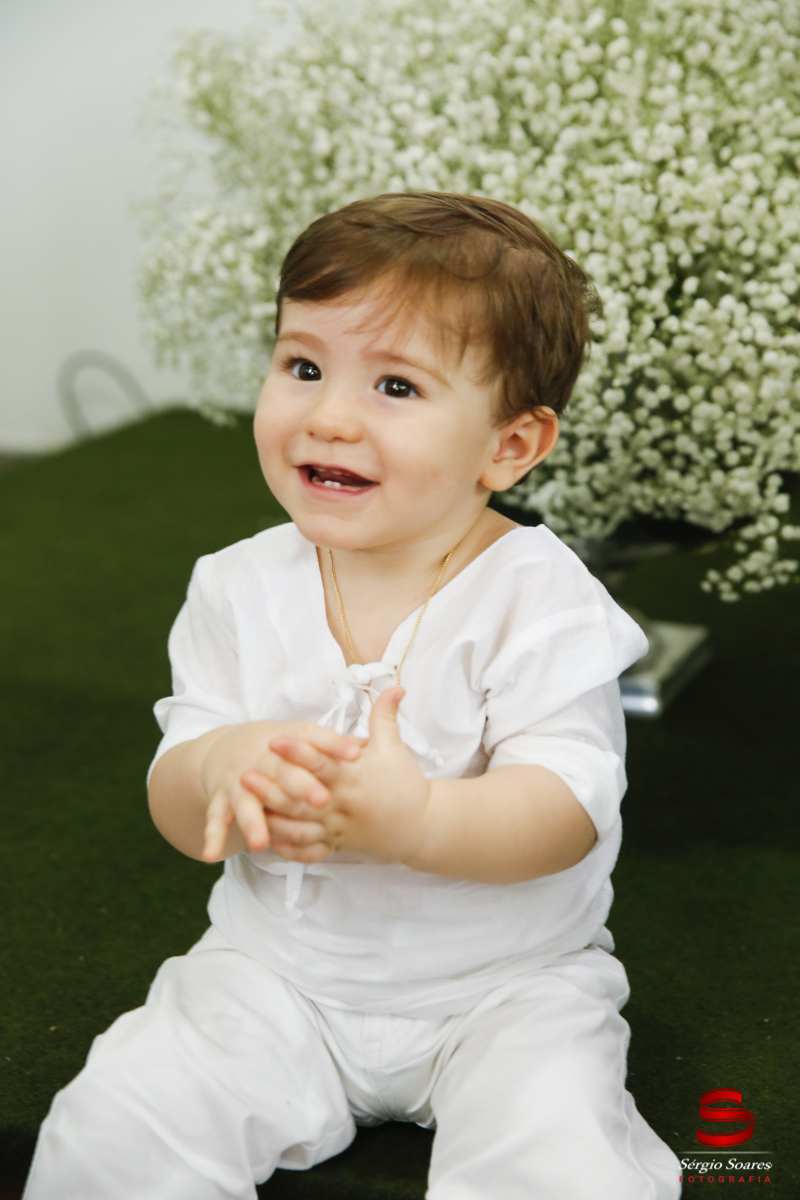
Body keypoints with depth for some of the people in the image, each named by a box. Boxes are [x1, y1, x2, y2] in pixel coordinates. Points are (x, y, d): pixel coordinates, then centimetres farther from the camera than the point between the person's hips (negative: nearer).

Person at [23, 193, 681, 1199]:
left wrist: (416, 819, -44)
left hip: (505, 977, -2)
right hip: (279, 964, 3)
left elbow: (566, 809, -23)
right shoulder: (239, 590, -4)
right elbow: (178, 814, -5)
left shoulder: (541, 600, -15)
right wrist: (221, 770, -31)